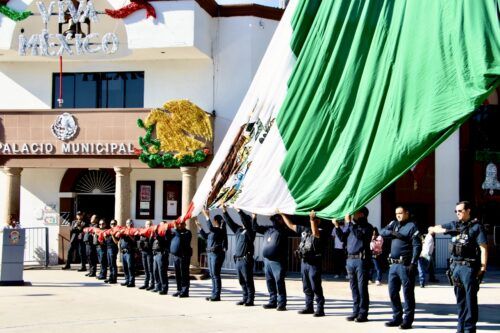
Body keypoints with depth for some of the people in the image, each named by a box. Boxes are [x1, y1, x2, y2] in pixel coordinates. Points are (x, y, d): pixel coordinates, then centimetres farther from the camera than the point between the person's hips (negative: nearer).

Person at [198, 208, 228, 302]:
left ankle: (217, 295, -4)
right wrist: (199, 227, 27)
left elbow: (211, 228, -29)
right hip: (210, 253, 10)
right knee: (212, 275, 12)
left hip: (217, 254, -10)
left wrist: (207, 217, -25)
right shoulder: (214, 230, 15)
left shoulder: (220, 230, -12)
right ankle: (214, 294, 18)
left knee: (216, 275, -7)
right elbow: (205, 236, 28)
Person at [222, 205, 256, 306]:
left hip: (246, 260, -7)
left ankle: (250, 300, 0)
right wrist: (225, 211, 8)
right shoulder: (238, 230, 15)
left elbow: (246, 222, -21)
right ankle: (245, 298, 19)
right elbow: (230, 222, 16)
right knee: (242, 281, 12)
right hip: (238, 259, 8)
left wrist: (239, 211, -27)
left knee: (248, 281, -4)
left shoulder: (250, 231, -6)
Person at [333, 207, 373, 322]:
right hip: (350, 260, 7)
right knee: (354, 287, 9)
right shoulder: (352, 225, 17)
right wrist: (337, 226, 3)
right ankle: (356, 312, 15)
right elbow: (343, 237, 15)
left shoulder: (367, 226, -2)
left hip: (361, 260, -7)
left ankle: (363, 314, -1)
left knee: (362, 287, -5)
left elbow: (360, 235, -20)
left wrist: (349, 223, -18)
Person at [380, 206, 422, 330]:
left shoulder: (412, 226, -4)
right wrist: (393, 233, -11)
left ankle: (408, 320, 5)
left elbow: (417, 246, -10)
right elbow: (383, 232, 7)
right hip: (393, 264, 7)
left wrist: (413, 263, -17)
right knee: (392, 292, 11)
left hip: (405, 264, -7)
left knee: (408, 293, -1)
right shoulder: (394, 224, 17)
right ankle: (397, 317, 21)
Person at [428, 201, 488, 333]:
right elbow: (432, 229, 19)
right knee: (460, 299, 13)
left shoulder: (476, 227, -3)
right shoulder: (454, 225, 13)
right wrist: (442, 230, -2)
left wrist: (483, 268, -17)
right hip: (456, 266, 6)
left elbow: (483, 248, -9)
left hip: (469, 267, -6)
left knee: (470, 299, -4)